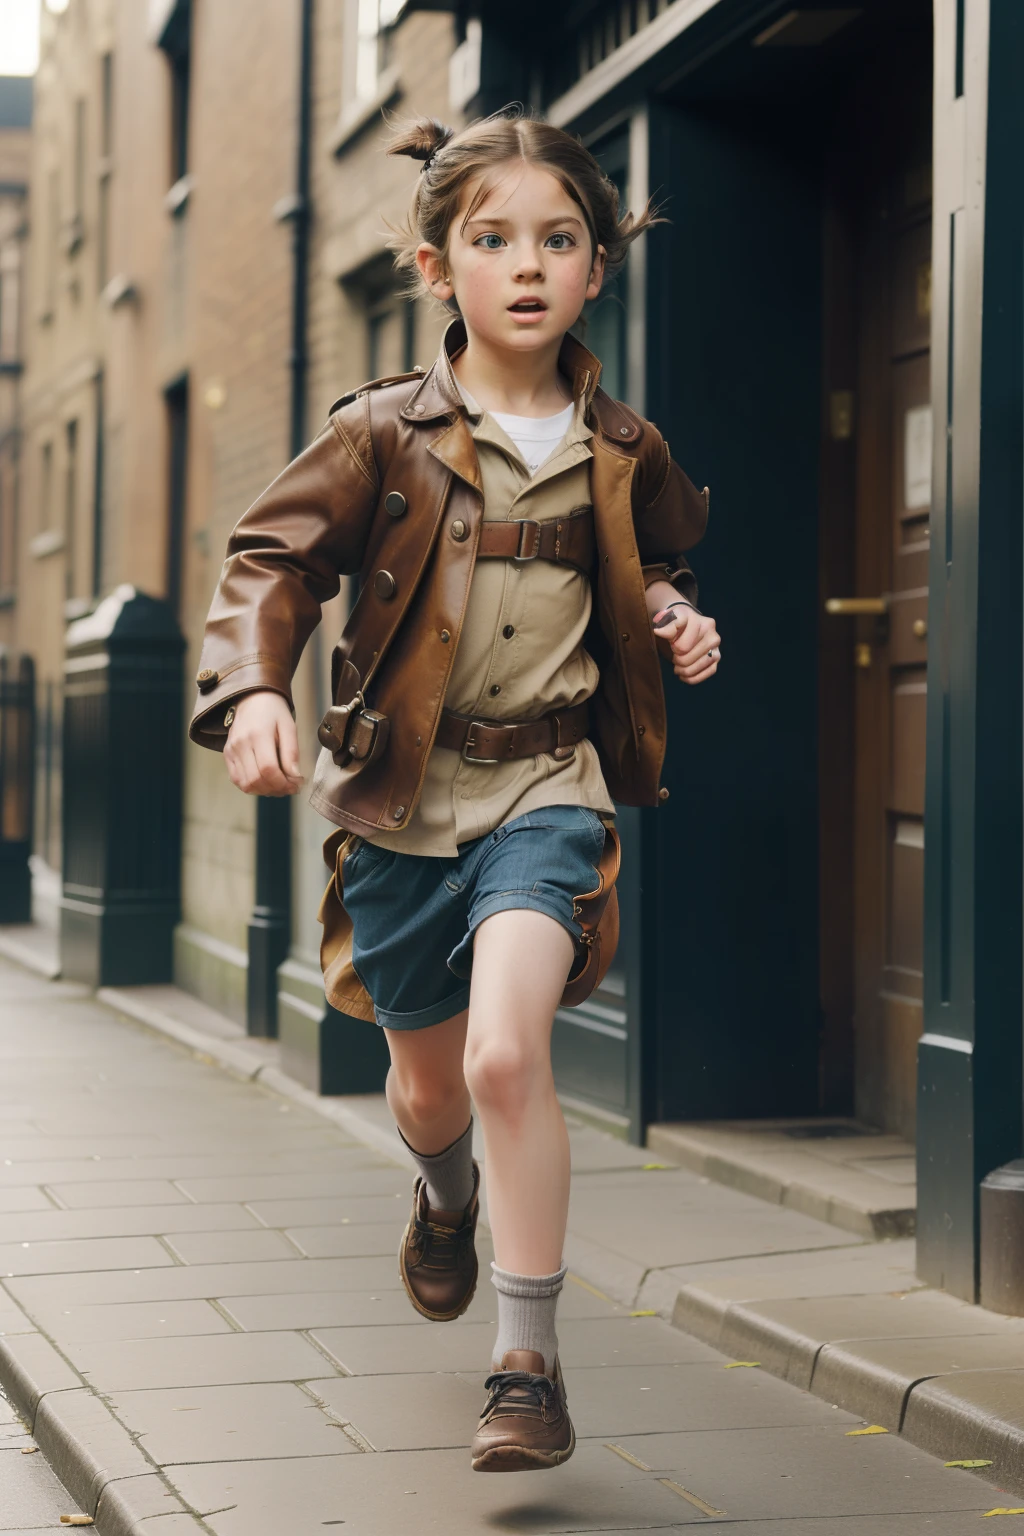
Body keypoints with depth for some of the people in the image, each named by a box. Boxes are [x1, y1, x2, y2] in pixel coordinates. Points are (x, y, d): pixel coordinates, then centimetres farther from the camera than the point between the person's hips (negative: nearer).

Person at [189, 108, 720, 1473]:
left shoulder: (620, 454, 3)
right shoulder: (384, 436, -5)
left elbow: (651, 568, 23)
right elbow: (273, 560, -5)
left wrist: (673, 622, 1)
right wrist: (253, 687, -22)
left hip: (543, 783, -1)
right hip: (400, 795, 1)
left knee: (506, 1052, -22)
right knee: (429, 1085, 15)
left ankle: (529, 1362, -11)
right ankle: (448, 1195, 53)